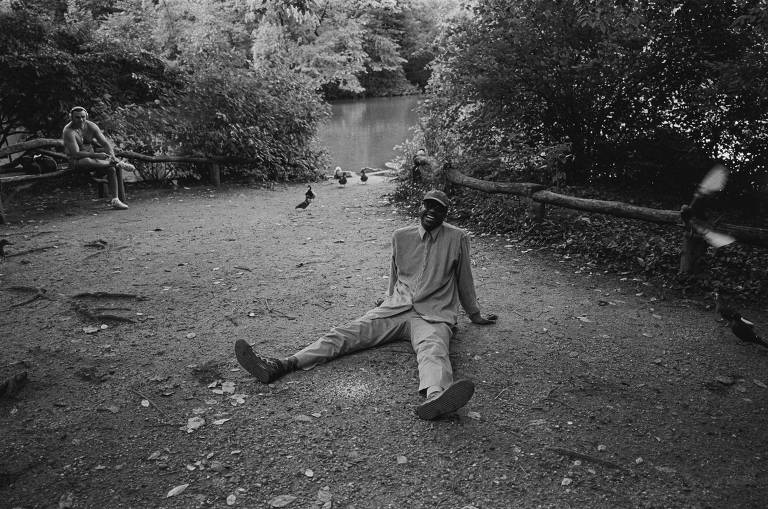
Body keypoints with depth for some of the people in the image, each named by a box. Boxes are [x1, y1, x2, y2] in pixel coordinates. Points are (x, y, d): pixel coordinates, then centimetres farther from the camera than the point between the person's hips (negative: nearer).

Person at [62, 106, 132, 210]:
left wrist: (112, 156, -22)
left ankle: (118, 199, -20)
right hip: (76, 161, -5)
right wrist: (96, 155, -33)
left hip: (92, 155, 5)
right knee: (88, 161, -39)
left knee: (112, 169, -19)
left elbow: (105, 143, -3)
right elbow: (76, 153, -25)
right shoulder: (69, 131, -17)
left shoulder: (91, 126, -1)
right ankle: (118, 163, -25)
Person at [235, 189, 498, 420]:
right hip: (396, 309, 4)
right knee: (345, 334, -17)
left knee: (433, 349, -39)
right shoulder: (401, 236, 12)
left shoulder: (457, 238, 3)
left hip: (434, 316, -4)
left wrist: (474, 315, 23)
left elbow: (464, 280, 14)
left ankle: (434, 396, -74)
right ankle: (279, 366, -32)